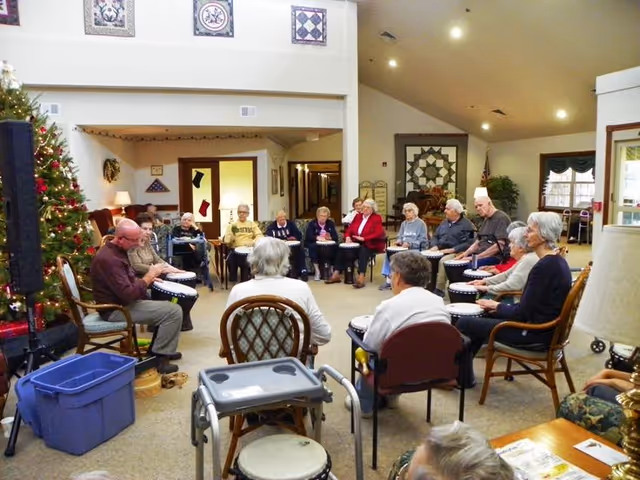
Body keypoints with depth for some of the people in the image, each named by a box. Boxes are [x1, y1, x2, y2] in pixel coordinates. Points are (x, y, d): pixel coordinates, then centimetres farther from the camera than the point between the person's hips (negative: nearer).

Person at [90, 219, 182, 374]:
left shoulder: (116, 251, 8)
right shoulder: (110, 259, -25)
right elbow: (128, 294, -30)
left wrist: (147, 279, 4)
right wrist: (149, 276, -17)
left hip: (122, 301, 11)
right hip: (117, 309, -11)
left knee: (165, 305, 20)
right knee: (174, 311, -15)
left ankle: (159, 348, 24)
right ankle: (158, 357, -4)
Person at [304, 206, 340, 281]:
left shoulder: (331, 223, 8)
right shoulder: (312, 223, -1)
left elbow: (336, 237, -2)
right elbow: (308, 236, -15)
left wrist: (330, 237, -25)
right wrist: (317, 237, -33)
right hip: (314, 244, -2)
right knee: (313, 246, -35)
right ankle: (317, 271, -28)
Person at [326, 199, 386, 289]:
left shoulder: (377, 218, -2)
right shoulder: (358, 216, 15)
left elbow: (378, 233, -15)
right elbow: (350, 228, 13)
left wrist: (364, 238, -25)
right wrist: (348, 237, -10)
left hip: (370, 244, -5)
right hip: (356, 243, 6)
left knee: (363, 250, -37)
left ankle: (361, 278, -43)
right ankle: (336, 275, -15)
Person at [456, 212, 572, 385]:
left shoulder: (544, 267, -24)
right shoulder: (557, 261, 6)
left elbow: (522, 313, -21)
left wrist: (497, 306, -3)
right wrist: (499, 307, 8)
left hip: (535, 333, -10)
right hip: (544, 326, 10)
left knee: (464, 324, -4)